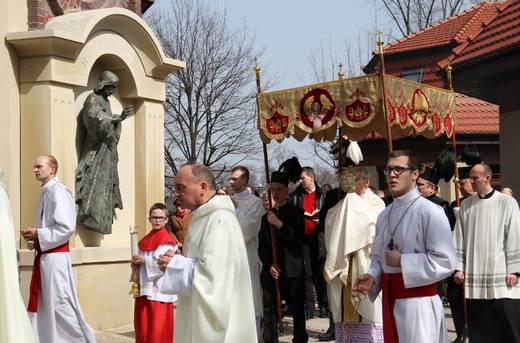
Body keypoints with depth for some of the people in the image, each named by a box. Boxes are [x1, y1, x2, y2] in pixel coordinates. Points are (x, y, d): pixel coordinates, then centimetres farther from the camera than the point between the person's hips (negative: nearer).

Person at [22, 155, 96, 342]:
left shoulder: (59, 192, -14)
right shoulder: (44, 193, 13)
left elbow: (67, 227, -21)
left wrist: (38, 234, -14)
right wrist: (35, 236, 5)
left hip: (55, 257, -9)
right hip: (44, 256, 9)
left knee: (59, 303, -5)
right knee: (42, 304, 11)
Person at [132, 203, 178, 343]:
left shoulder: (167, 241, -6)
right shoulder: (145, 241, 15)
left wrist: (145, 260, -13)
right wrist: (136, 264, 0)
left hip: (159, 290, -7)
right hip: (143, 288, 7)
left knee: (158, 328, -6)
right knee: (142, 327, 8)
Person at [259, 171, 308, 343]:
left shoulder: (297, 213, 5)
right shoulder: (266, 217, 16)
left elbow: (297, 239, -8)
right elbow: (262, 247, 12)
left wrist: (279, 224, -18)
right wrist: (269, 265, -3)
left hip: (293, 271, -3)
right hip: (271, 271, 3)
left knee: (297, 310, -1)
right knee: (270, 311, 1)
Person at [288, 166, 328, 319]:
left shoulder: (322, 195, 2)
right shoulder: (295, 196, 7)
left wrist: (322, 220, -11)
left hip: (319, 239, -1)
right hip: (302, 239, 1)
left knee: (320, 273, 3)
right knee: (306, 274, 2)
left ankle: (324, 306, 12)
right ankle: (309, 308, 5)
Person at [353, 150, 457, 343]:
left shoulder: (429, 212, -13)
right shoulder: (385, 215, 12)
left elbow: (445, 261, -19)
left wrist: (401, 261, -15)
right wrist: (372, 277, -2)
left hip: (418, 303, -7)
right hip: (390, 301, 7)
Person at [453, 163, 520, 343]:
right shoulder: (466, 205, 8)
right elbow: (459, 239, 10)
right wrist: (459, 267, 4)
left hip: (500, 276, -3)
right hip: (474, 277, 3)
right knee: (479, 328, 6)